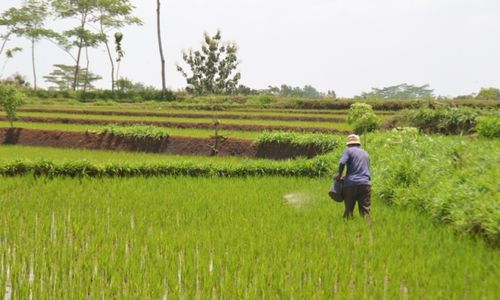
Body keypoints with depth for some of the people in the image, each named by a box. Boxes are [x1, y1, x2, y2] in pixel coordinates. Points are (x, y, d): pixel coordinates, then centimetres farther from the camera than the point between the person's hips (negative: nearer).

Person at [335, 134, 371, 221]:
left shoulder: (349, 151, 4)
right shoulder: (365, 153, 21)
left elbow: (342, 163, -12)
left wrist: (339, 174, 2)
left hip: (351, 183, -3)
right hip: (365, 184, 4)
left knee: (349, 209, 4)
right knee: (365, 210, 0)